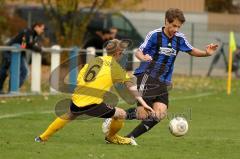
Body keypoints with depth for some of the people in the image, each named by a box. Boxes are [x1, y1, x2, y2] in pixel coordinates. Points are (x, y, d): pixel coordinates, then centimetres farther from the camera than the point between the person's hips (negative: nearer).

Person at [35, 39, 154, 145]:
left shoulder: (94, 60, 16)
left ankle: (44, 137, 44)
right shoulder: (114, 66, 2)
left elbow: (79, 79, 17)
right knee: (121, 114, 7)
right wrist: (143, 103, 1)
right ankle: (111, 137, 32)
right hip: (92, 104, -7)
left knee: (69, 115, 38)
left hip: (76, 102, 7)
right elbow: (131, 85, 0)